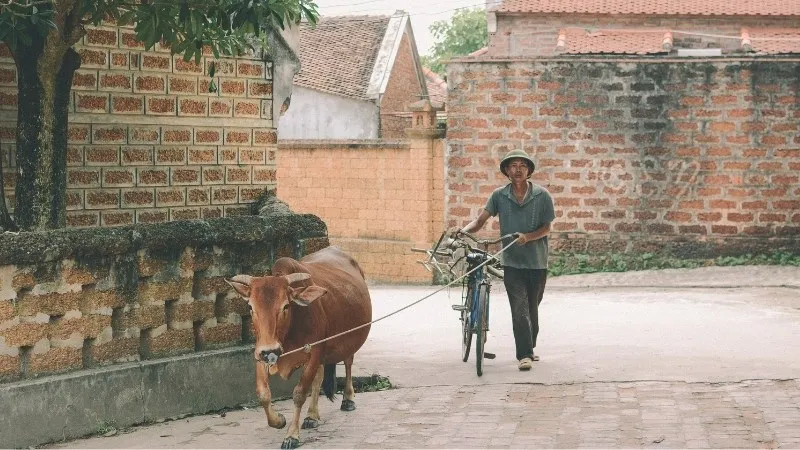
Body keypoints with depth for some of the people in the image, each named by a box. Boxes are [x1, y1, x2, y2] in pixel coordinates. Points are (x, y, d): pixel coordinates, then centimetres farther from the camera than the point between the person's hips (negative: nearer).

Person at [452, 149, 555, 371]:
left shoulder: (542, 195, -3)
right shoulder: (499, 195, 0)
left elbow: (546, 228, -3)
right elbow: (480, 220, -3)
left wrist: (527, 237, -22)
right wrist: (463, 230, -23)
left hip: (537, 263, 1)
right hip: (512, 263, -1)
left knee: (532, 308, 13)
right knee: (519, 309, -12)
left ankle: (529, 348, 32)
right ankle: (524, 355, -14)